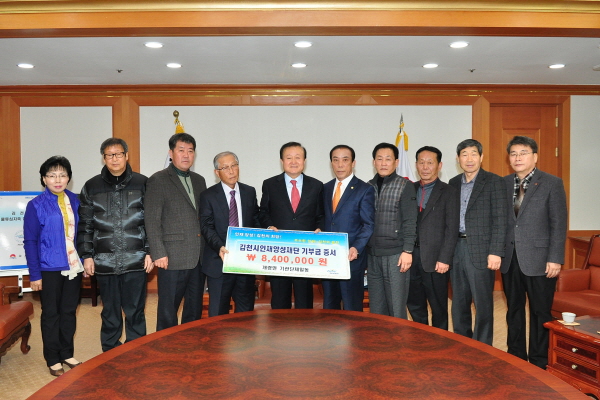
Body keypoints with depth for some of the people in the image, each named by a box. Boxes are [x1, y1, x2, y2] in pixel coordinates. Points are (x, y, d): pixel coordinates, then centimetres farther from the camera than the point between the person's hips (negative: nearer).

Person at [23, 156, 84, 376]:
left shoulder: (75, 201, 3)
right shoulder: (36, 205, -8)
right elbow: (30, 241, -7)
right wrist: (34, 274, -10)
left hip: (73, 266, 4)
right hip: (50, 269, -4)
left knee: (69, 311, 13)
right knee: (51, 313, 9)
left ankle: (67, 353, 28)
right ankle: (53, 359, 22)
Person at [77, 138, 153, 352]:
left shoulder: (142, 183, 3)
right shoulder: (92, 187, 7)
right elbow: (85, 225, 8)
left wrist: (150, 252, -3)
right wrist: (87, 255, 2)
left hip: (136, 261, -1)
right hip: (104, 261, 2)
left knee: (135, 311, 6)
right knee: (110, 312, 12)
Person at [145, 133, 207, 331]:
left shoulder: (199, 181, 15)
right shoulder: (158, 181, -3)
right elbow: (152, 220, -8)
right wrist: (158, 253, -14)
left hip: (198, 257, 6)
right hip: (173, 258, -6)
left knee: (195, 310, 14)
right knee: (168, 312, 4)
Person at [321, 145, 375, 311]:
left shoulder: (365, 190, -3)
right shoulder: (325, 188, 13)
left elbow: (369, 225, -8)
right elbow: (323, 221, 14)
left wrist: (356, 248, -21)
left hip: (351, 257, -5)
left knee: (352, 309, 2)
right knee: (329, 307, 13)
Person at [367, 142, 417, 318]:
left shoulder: (405, 186, -1)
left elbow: (410, 222, -6)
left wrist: (407, 251, -12)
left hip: (396, 255, -4)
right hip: (372, 255, 4)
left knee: (396, 309, 0)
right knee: (376, 308, 10)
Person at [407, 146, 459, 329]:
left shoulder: (448, 192, -2)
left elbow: (452, 229, -7)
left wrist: (444, 259, -13)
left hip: (435, 261, -4)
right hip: (412, 257, 4)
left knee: (438, 308, 7)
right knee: (415, 306, 13)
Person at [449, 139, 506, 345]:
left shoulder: (494, 182, -2)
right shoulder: (453, 183, 13)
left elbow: (499, 219, -8)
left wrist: (495, 252, -15)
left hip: (481, 250, -5)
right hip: (456, 249, 5)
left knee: (483, 303, 2)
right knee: (459, 303, 13)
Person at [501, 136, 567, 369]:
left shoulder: (552, 184, -2)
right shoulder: (503, 184, 9)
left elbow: (559, 224, -6)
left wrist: (555, 259, -11)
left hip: (538, 260, -4)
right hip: (509, 259, 4)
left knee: (540, 312, 6)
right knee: (514, 311, 13)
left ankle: (539, 362, 20)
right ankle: (516, 357, 26)